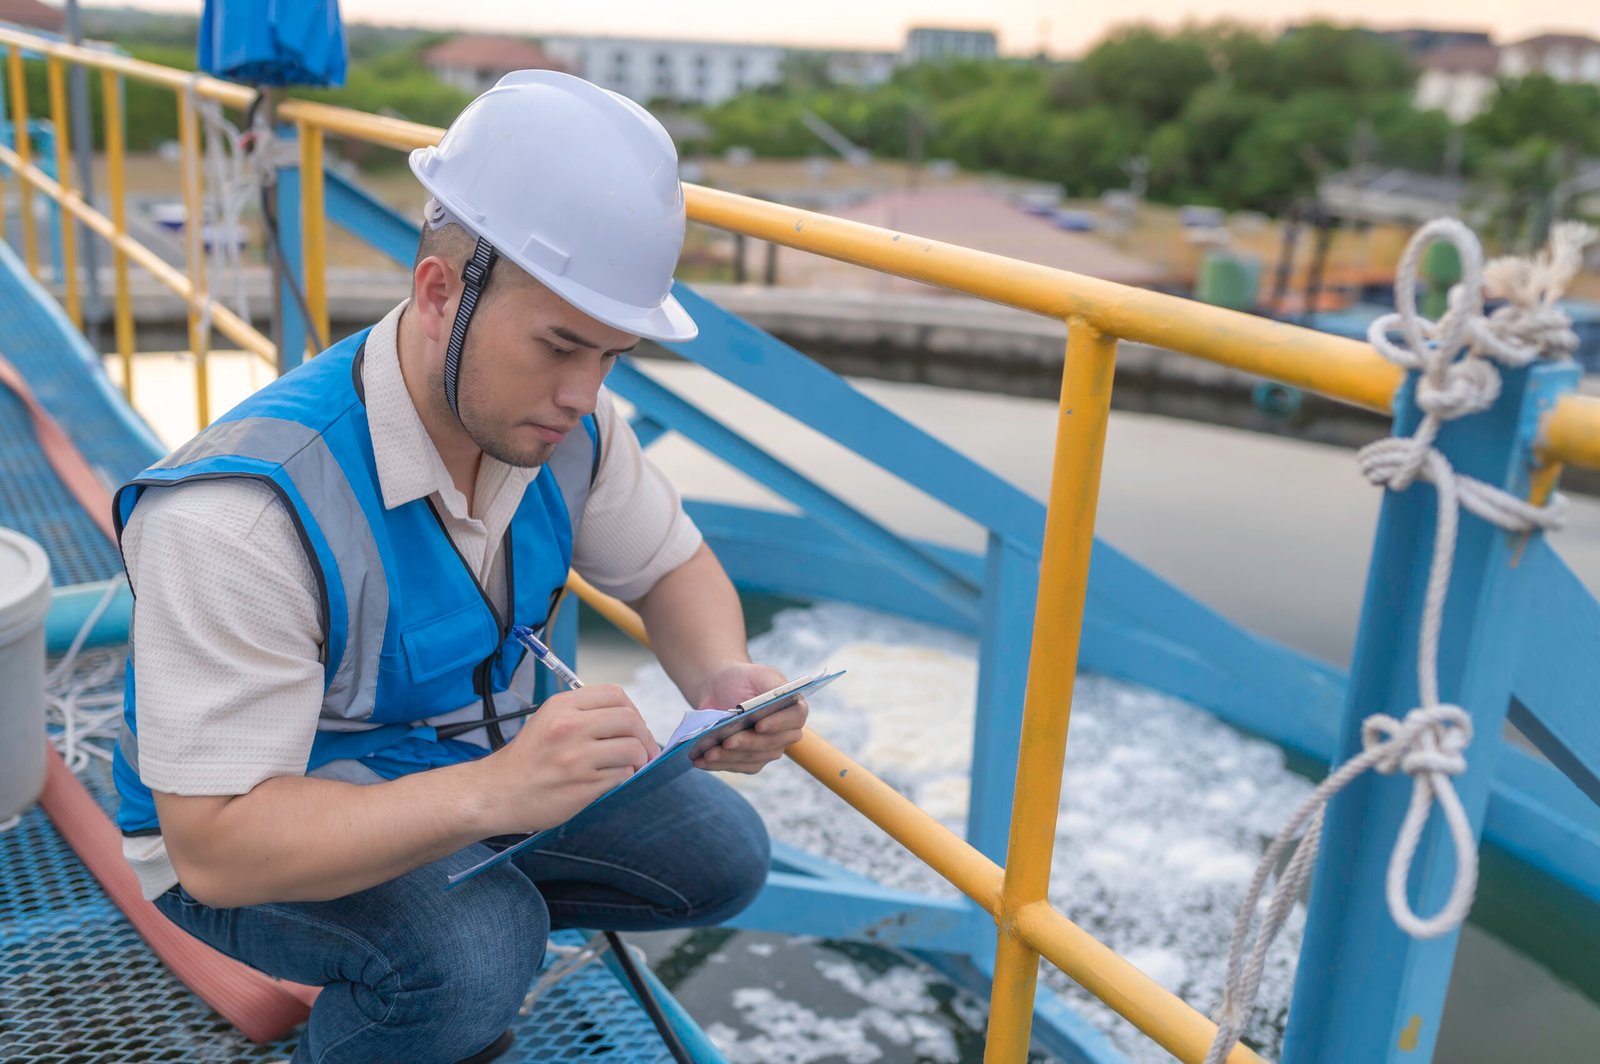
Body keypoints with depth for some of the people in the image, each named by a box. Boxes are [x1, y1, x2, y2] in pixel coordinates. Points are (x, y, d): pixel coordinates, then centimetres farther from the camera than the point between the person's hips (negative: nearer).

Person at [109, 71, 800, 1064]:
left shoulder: (565, 423, -15)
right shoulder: (243, 513, -35)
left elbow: (674, 569, 0)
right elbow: (215, 844, -34)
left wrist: (724, 678, -23)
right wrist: (491, 793, -47)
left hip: (478, 766, 7)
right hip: (242, 836, -6)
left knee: (721, 855, -2)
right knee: (468, 956, -34)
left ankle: (477, 912, 18)